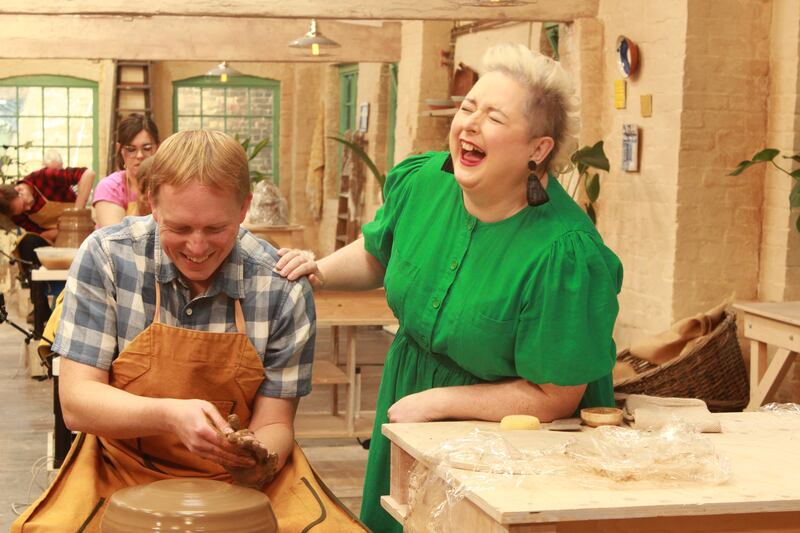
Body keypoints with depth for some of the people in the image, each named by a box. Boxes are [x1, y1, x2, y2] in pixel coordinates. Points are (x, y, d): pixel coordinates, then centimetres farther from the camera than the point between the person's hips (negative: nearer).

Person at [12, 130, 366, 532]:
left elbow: (274, 423, -4)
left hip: (240, 484, 1)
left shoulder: (282, 288, -10)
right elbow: (76, 402, -11)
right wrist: (169, 415, -29)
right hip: (124, 475, 0)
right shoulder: (105, 256, -11)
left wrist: (260, 457, -28)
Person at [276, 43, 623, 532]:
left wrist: (436, 401, -21)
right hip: (410, 420, 6)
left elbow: (555, 398, -24)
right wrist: (322, 272, -5)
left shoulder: (566, 254, -30)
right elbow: (377, 253, 14)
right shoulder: (419, 181, -10)